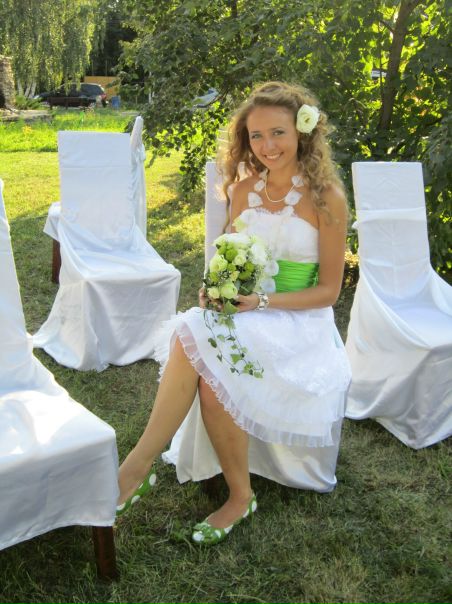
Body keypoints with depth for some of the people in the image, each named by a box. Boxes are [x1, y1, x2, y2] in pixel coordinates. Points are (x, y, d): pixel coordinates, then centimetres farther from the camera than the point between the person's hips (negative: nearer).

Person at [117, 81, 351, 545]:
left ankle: (137, 466, -12)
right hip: (241, 315, 4)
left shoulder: (325, 198, -8)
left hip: (298, 321, -4)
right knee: (209, 373, -30)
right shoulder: (243, 189, 7)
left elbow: (328, 290, -6)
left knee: (197, 338, -30)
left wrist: (260, 301, -18)